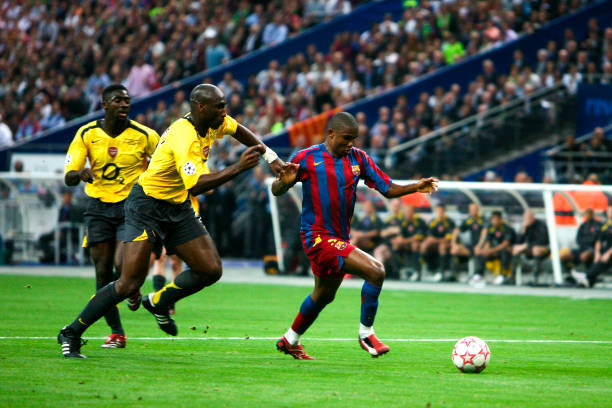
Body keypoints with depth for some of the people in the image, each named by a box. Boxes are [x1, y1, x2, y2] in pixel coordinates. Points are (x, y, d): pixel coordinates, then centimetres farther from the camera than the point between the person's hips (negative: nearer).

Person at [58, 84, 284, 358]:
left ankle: (159, 303, 23)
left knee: (211, 270, -1)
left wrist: (270, 156, 18)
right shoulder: (184, 137, -29)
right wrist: (238, 168, -40)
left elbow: (237, 129, 23)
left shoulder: (215, 122, -1)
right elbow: (195, 185, -40)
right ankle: (72, 333, -1)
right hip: (147, 205, -9)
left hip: (178, 208, 9)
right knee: (130, 284, -14)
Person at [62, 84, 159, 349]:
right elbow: (68, 177, -8)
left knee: (123, 265, -20)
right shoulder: (87, 134, -4)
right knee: (103, 272, 0)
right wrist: (80, 174, -31)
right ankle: (116, 333, 12)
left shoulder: (144, 135, -7)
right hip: (99, 206, 2)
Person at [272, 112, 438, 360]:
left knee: (323, 295, 22)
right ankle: (366, 334, -6)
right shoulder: (307, 158, -6)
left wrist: (416, 188, -9)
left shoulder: (358, 158, 8)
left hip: (341, 240, 7)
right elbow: (276, 191, -3)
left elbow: (388, 189, 8)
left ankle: (290, 341, 42)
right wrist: (284, 181, -26)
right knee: (375, 271, -20)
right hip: (319, 237, -7)